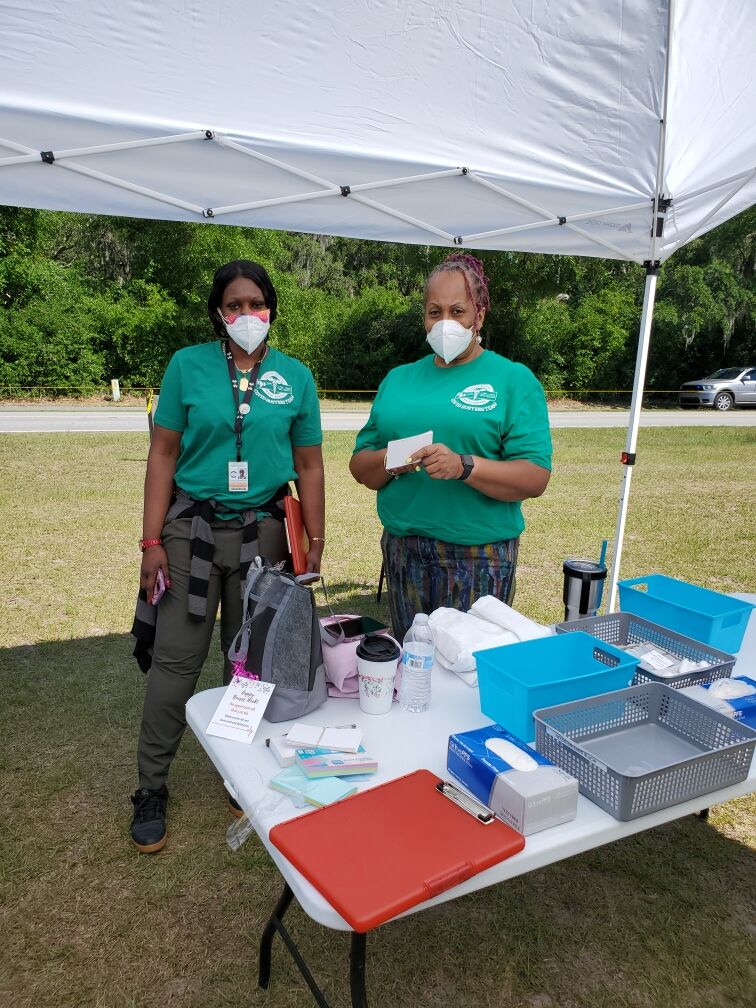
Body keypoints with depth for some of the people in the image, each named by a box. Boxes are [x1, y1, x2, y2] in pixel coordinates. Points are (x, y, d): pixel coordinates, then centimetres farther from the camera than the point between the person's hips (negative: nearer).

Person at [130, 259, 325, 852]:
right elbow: (163, 455, 0)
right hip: (192, 528, -1)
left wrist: (315, 544, 3)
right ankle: (152, 787, 20)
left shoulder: (296, 377, 4)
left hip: (262, 532, 1)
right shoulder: (188, 366, 0)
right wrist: (152, 541, -5)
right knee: (175, 660, 2)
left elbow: (309, 467, 6)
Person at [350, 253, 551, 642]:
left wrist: (463, 466, -24)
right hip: (402, 549, 4)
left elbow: (536, 477, -11)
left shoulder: (514, 380, -1)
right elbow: (359, 465, 9)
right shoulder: (398, 379, 12)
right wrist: (387, 461, -12)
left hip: (479, 555, -3)